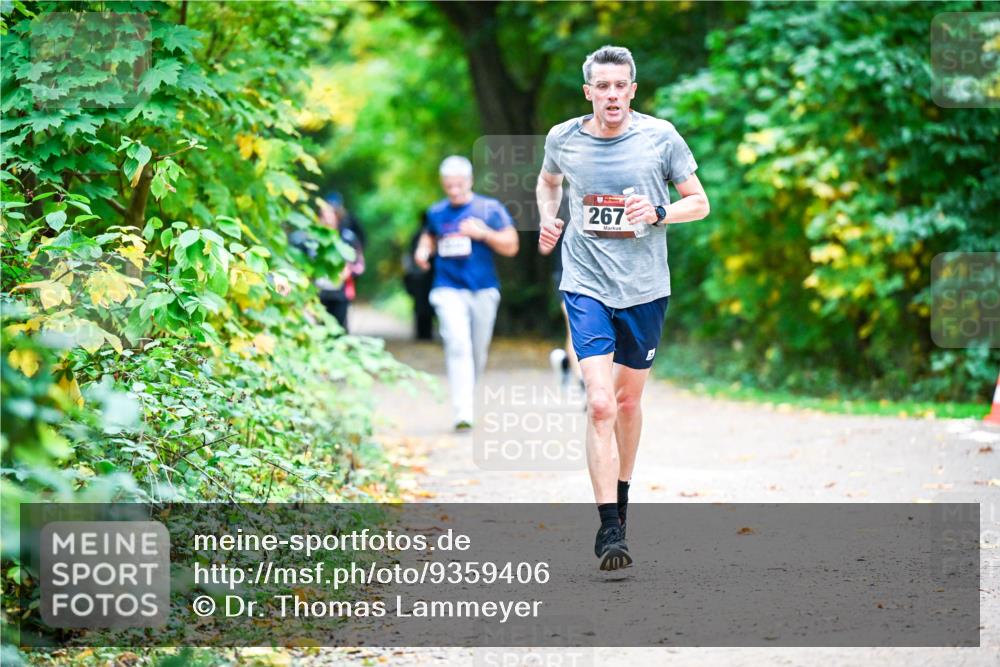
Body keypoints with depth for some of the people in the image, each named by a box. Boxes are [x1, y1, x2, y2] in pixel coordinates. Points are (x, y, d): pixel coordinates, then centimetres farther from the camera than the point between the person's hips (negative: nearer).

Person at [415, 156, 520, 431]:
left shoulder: (489, 209, 2)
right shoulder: (436, 213, 9)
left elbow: (511, 246, 0)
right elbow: (430, 234, 30)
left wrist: (484, 233, -14)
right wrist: (423, 250, 8)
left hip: (484, 290, 1)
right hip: (449, 289, -1)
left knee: (478, 350, 10)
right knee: (458, 344, -18)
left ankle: (466, 397, 34)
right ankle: (462, 412, -24)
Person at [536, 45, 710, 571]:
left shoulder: (660, 137, -5)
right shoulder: (563, 139, -1)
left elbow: (699, 202, 3)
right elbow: (548, 181, 22)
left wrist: (658, 214, -15)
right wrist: (548, 219, 3)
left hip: (645, 288, 1)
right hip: (586, 286, -1)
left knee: (629, 399, 14)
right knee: (600, 403, -14)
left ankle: (621, 494, 38)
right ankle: (608, 529, -15)